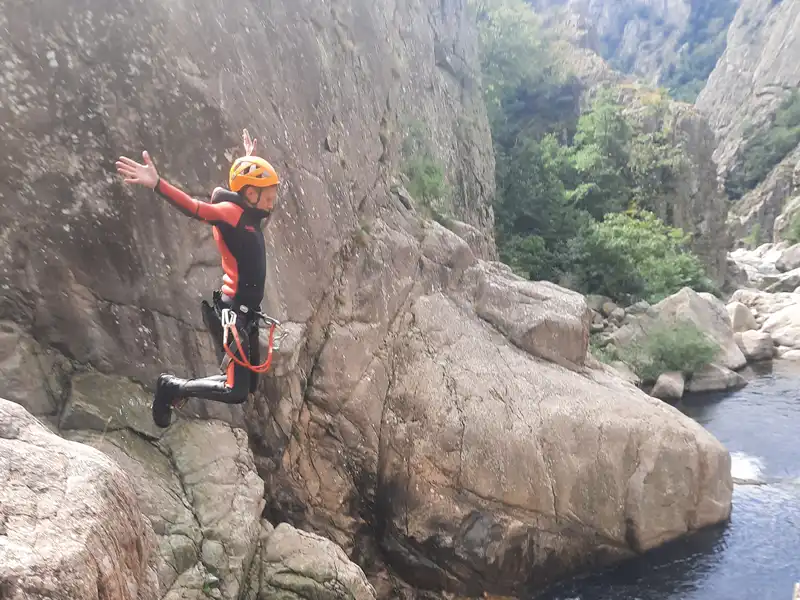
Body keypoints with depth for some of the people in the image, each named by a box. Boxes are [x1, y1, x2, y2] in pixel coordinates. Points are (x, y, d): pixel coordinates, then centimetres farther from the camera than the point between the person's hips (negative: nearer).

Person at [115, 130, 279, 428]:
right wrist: (157, 184, -44)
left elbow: (253, 183, 38)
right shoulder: (231, 212, -10)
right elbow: (196, 208, -29)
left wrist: (250, 160, 47)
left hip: (245, 314, 9)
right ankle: (174, 387, 7)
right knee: (236, 391, -12)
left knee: (248, 384, 13)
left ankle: (177, 386, 23)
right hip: (231, 313, -9)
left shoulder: (249, 215, 14)